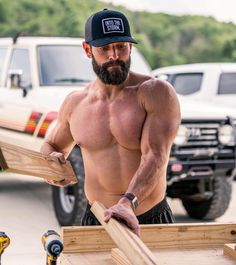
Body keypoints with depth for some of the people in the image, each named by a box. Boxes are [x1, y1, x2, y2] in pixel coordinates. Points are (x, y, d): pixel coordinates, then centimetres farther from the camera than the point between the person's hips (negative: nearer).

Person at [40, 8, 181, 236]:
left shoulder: (156, 93, -8)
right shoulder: (75, 104, 5)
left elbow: (155, 157, -20)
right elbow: (52, 145, 23)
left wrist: (128, 202, -36)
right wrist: (51, 159, -1)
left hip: (152, 219, -2)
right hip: (96, 220, 3)